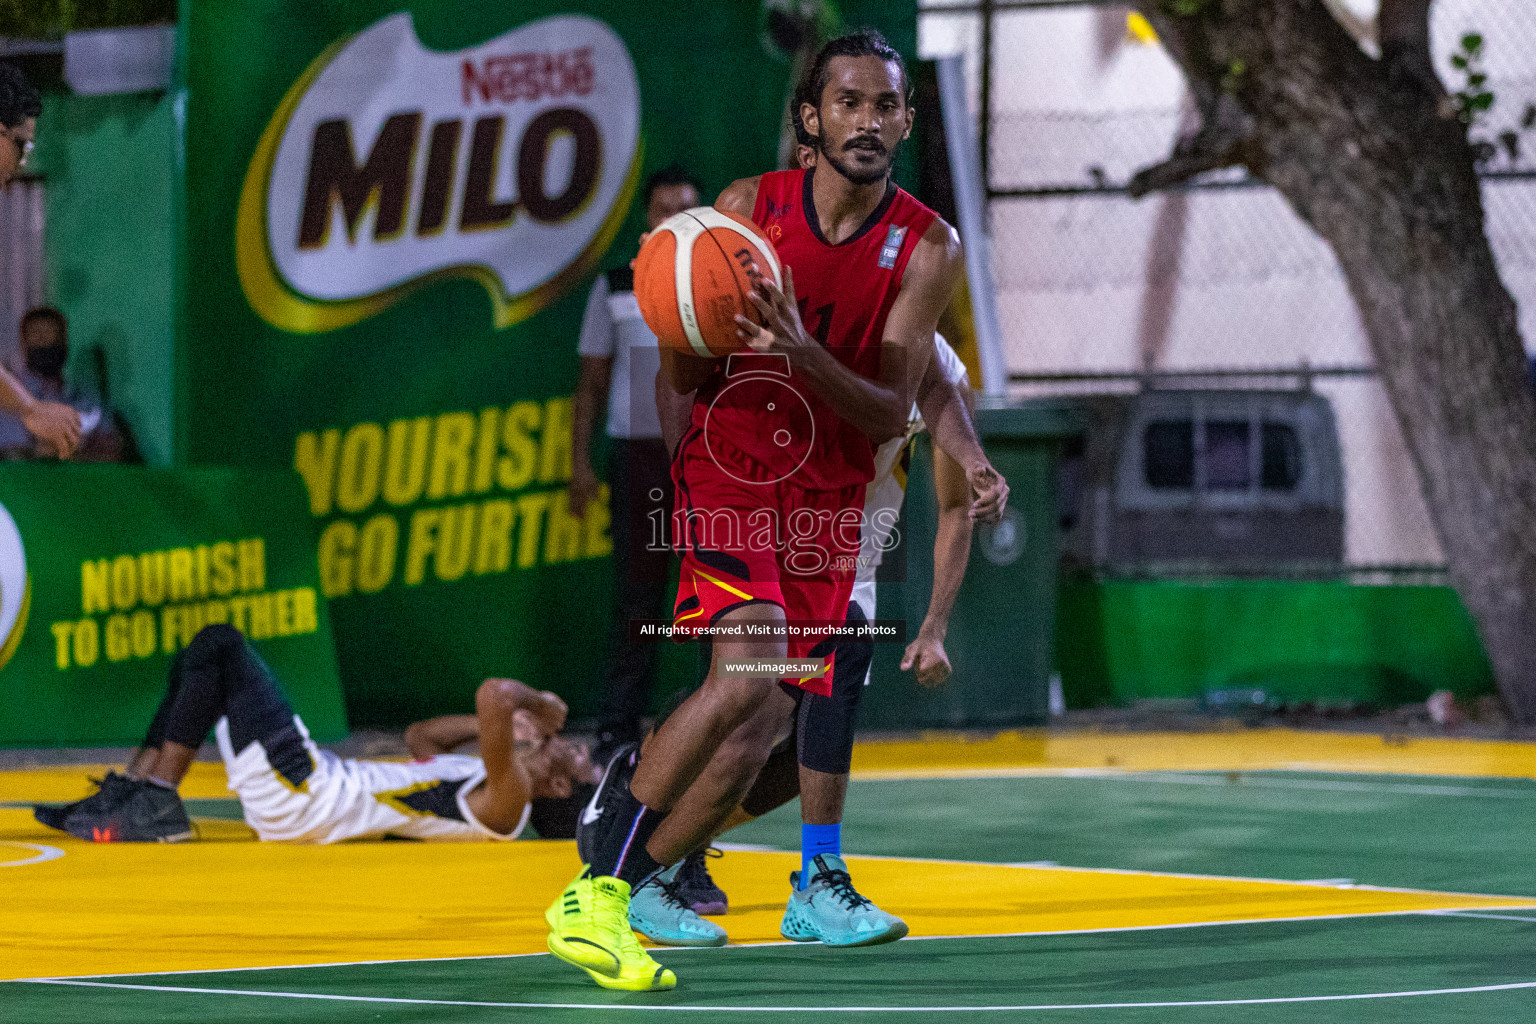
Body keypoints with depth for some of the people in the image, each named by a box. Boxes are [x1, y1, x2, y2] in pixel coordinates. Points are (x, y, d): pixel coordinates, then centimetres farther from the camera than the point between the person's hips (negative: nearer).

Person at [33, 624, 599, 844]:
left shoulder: (506, 802, -17)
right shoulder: (482, 784, 14)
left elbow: (493, 695, -34)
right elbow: (419, 737, 30)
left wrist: (532, 705, -11)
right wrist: (503, 718, 17)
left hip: (305, 797, -10)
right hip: (315, 783, 10)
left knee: (221, 645, -8)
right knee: (204, 657, 15)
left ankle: (154, 805, -8)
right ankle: (124, 796, 10)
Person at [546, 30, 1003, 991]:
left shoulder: (927, 247, -4)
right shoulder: (750, 205, -4)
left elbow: (891, 415, -10)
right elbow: (684, 376, 1)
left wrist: (802, 354, -27)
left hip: (828, 507, 3)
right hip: (730, 471, -3)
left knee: (754, 735, 0)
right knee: (751, 673, -25)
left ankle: (614, 897, 16)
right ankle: (594, 893, -18)